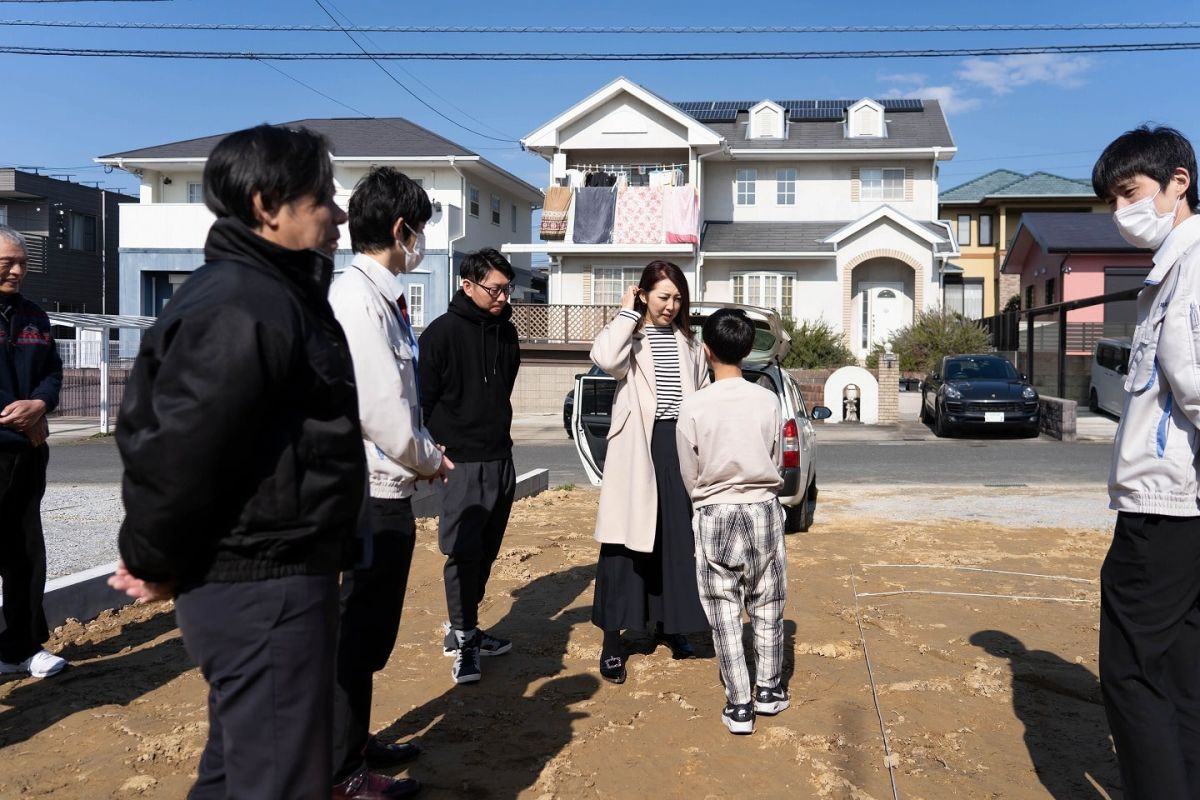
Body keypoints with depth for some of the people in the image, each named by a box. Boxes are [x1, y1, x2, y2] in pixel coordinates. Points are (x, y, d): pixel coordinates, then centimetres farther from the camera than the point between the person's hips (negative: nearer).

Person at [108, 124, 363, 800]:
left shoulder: (275, 295, 13)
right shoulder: (241, 311, -21)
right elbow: (178, 448, -26)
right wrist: (153, 563, -11)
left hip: (266, 575, 10)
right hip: (259, 589, -10)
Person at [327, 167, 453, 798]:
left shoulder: (379, 294, 11)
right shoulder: (358, 296, -19)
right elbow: (378, 404, -23)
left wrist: (422, 451, 5)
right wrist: (428, 460, -8)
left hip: (385, 486, 10)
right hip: (374, 490, -10)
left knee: (369, 627, 21)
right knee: (360, 630, 2)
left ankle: (354, 741, 37)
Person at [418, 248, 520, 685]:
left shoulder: (506, 331, 10)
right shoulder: (442, 332, -10)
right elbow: (423, 398, -10)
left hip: (501, 460, 7)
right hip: (462, 463, -7)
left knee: (486, 552, 12)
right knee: (464, 552, -7)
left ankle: (464, 628, 24)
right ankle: (463, 638, 5)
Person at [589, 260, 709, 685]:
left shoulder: (688, 341, 14)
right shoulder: (630, 336, -2)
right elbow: (605, 358, -26)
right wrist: (626, 311, -14)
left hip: (680, 444, 5)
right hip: (638, 448, -5)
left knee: (678, 538, 11)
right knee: (627, 539, -3)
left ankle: (668, 623, 28)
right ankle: (613, 640, 2)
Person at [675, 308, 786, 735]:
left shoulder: (692, 408, -11)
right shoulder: (768, 401, -5)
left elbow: (690, 478, -1)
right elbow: (776, 461, 6)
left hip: (714, 516, -2)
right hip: (764, 511, 2)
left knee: (725, 612, 6)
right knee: (767, 607, 15)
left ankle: (739, 705, 8)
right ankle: (769, 690, 27)